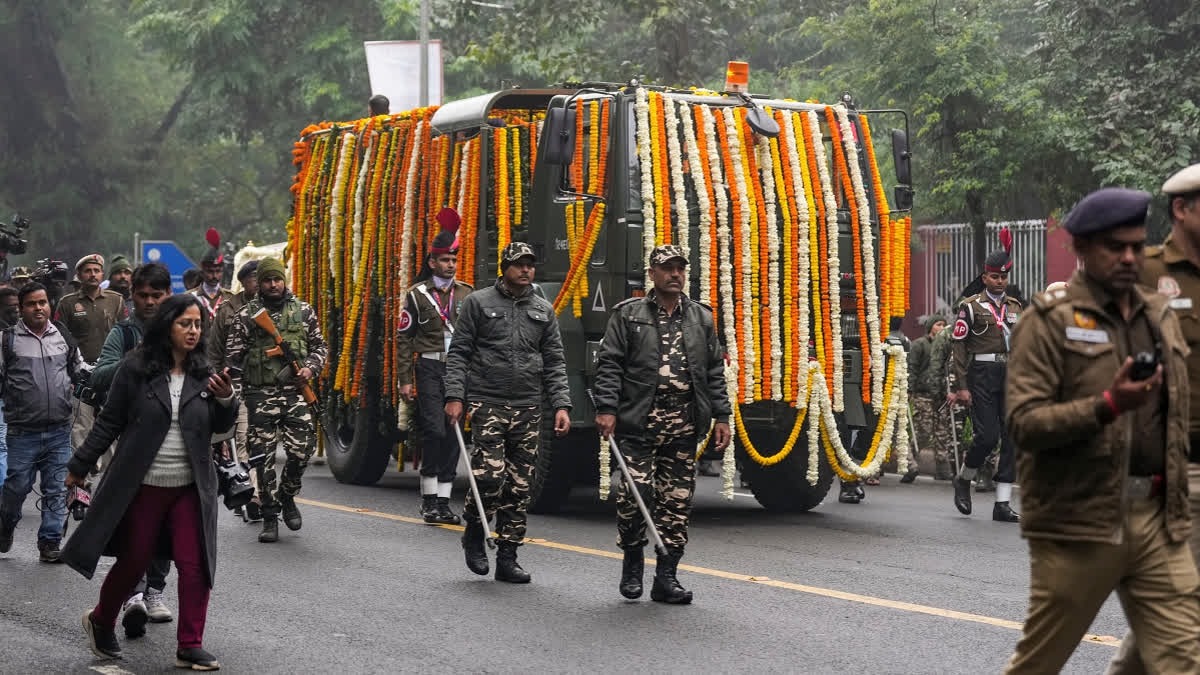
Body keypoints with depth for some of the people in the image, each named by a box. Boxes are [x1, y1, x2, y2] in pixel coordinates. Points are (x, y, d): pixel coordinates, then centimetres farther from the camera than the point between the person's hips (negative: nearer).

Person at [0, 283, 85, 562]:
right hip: (23, 432, -3)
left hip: (59, 431, 3)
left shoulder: (64, 337, 10)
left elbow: (81, 370, 23)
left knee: (57, 491, 3)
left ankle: (50, 544, 10)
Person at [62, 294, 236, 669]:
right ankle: (100, 621, 35)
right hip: (142, 486, -3)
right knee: (133, 562, 9)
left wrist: (226, 400, -13)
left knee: (195, 565, -4)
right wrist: (80, 466, 4)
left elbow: (220, 427, 8)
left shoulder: (203, 374, 2)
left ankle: (190, 646, 6)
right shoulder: (136, 369, -7)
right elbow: (109, 423, 0)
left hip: (191, 488, 3)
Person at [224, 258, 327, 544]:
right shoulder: (245, 316, 3)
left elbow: (319, 345, 17)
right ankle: (270, 517, 7)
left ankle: (287, 497, 23)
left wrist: (311, 368, -3)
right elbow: (233, 358, 3)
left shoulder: (304, 311, 10)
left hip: (295, 392, 2)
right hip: (260, 394, -1)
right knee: (264, 457, -2)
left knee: (301, 450, -5)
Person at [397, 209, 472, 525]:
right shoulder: (417, 294, 2)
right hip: (430, 368, -3)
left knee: (453, 435, 4)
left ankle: (443, 502, 10)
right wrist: (404, 379, -4)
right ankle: (429, 500, -5)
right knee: (434, 431, -13)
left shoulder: (466, 293, 10)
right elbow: (404, 338, 2)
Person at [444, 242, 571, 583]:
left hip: (527, 409, 4)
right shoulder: (478, 302, 4)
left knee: (519, 487, 3)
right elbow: (458, 353, 3)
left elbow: (554, 362, 14)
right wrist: (454, 395, -7)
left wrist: (561, 405, 3)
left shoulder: (543, 310, 13)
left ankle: (507, 558, 10)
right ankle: (474, 533, 11)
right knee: (490, 476, -16)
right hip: (487, 404, -4)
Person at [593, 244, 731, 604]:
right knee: (636, 492, -10)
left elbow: (715, 371, 16)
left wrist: (721, 416, 8)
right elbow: (609, 364, 0)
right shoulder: (628, 314, 5)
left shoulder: (701, 318, 15)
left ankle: (665, 577, 8)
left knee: (677, 500, 2)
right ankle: (632, 562, 13)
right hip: (639, 422, -3)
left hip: (684, 425, 3)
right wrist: (606, 408, -11)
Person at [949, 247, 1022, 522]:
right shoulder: (971, 306, 0)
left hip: (1011, 376, 5)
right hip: (982, 376, -5)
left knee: (1012, 437, -2)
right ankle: (963, 480, 16)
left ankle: (1002, 504, 2)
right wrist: (960, 387, -10)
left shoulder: (1015, 307, 16)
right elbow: (958, 348, -4)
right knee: (987, 435, -13)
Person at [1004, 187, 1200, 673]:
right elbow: (1024, 422, -15)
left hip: (1158, 518, 5)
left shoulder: (1160, 317, 15)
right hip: (1077, 520, -5)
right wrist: (1108, 405, -26)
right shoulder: (1050, 321, -5)